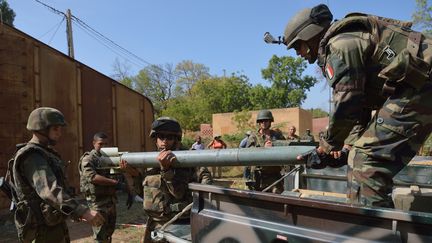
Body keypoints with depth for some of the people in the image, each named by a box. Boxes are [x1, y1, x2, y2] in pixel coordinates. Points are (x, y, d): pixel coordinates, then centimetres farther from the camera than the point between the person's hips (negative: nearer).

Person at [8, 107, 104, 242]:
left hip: (54, 226, 10)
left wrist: (74, 211, 26)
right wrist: (83, 211, -46)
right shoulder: (31, 157, -20)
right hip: (44, 231, -9)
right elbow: (50, 191, -36)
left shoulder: (44, 154, 11)